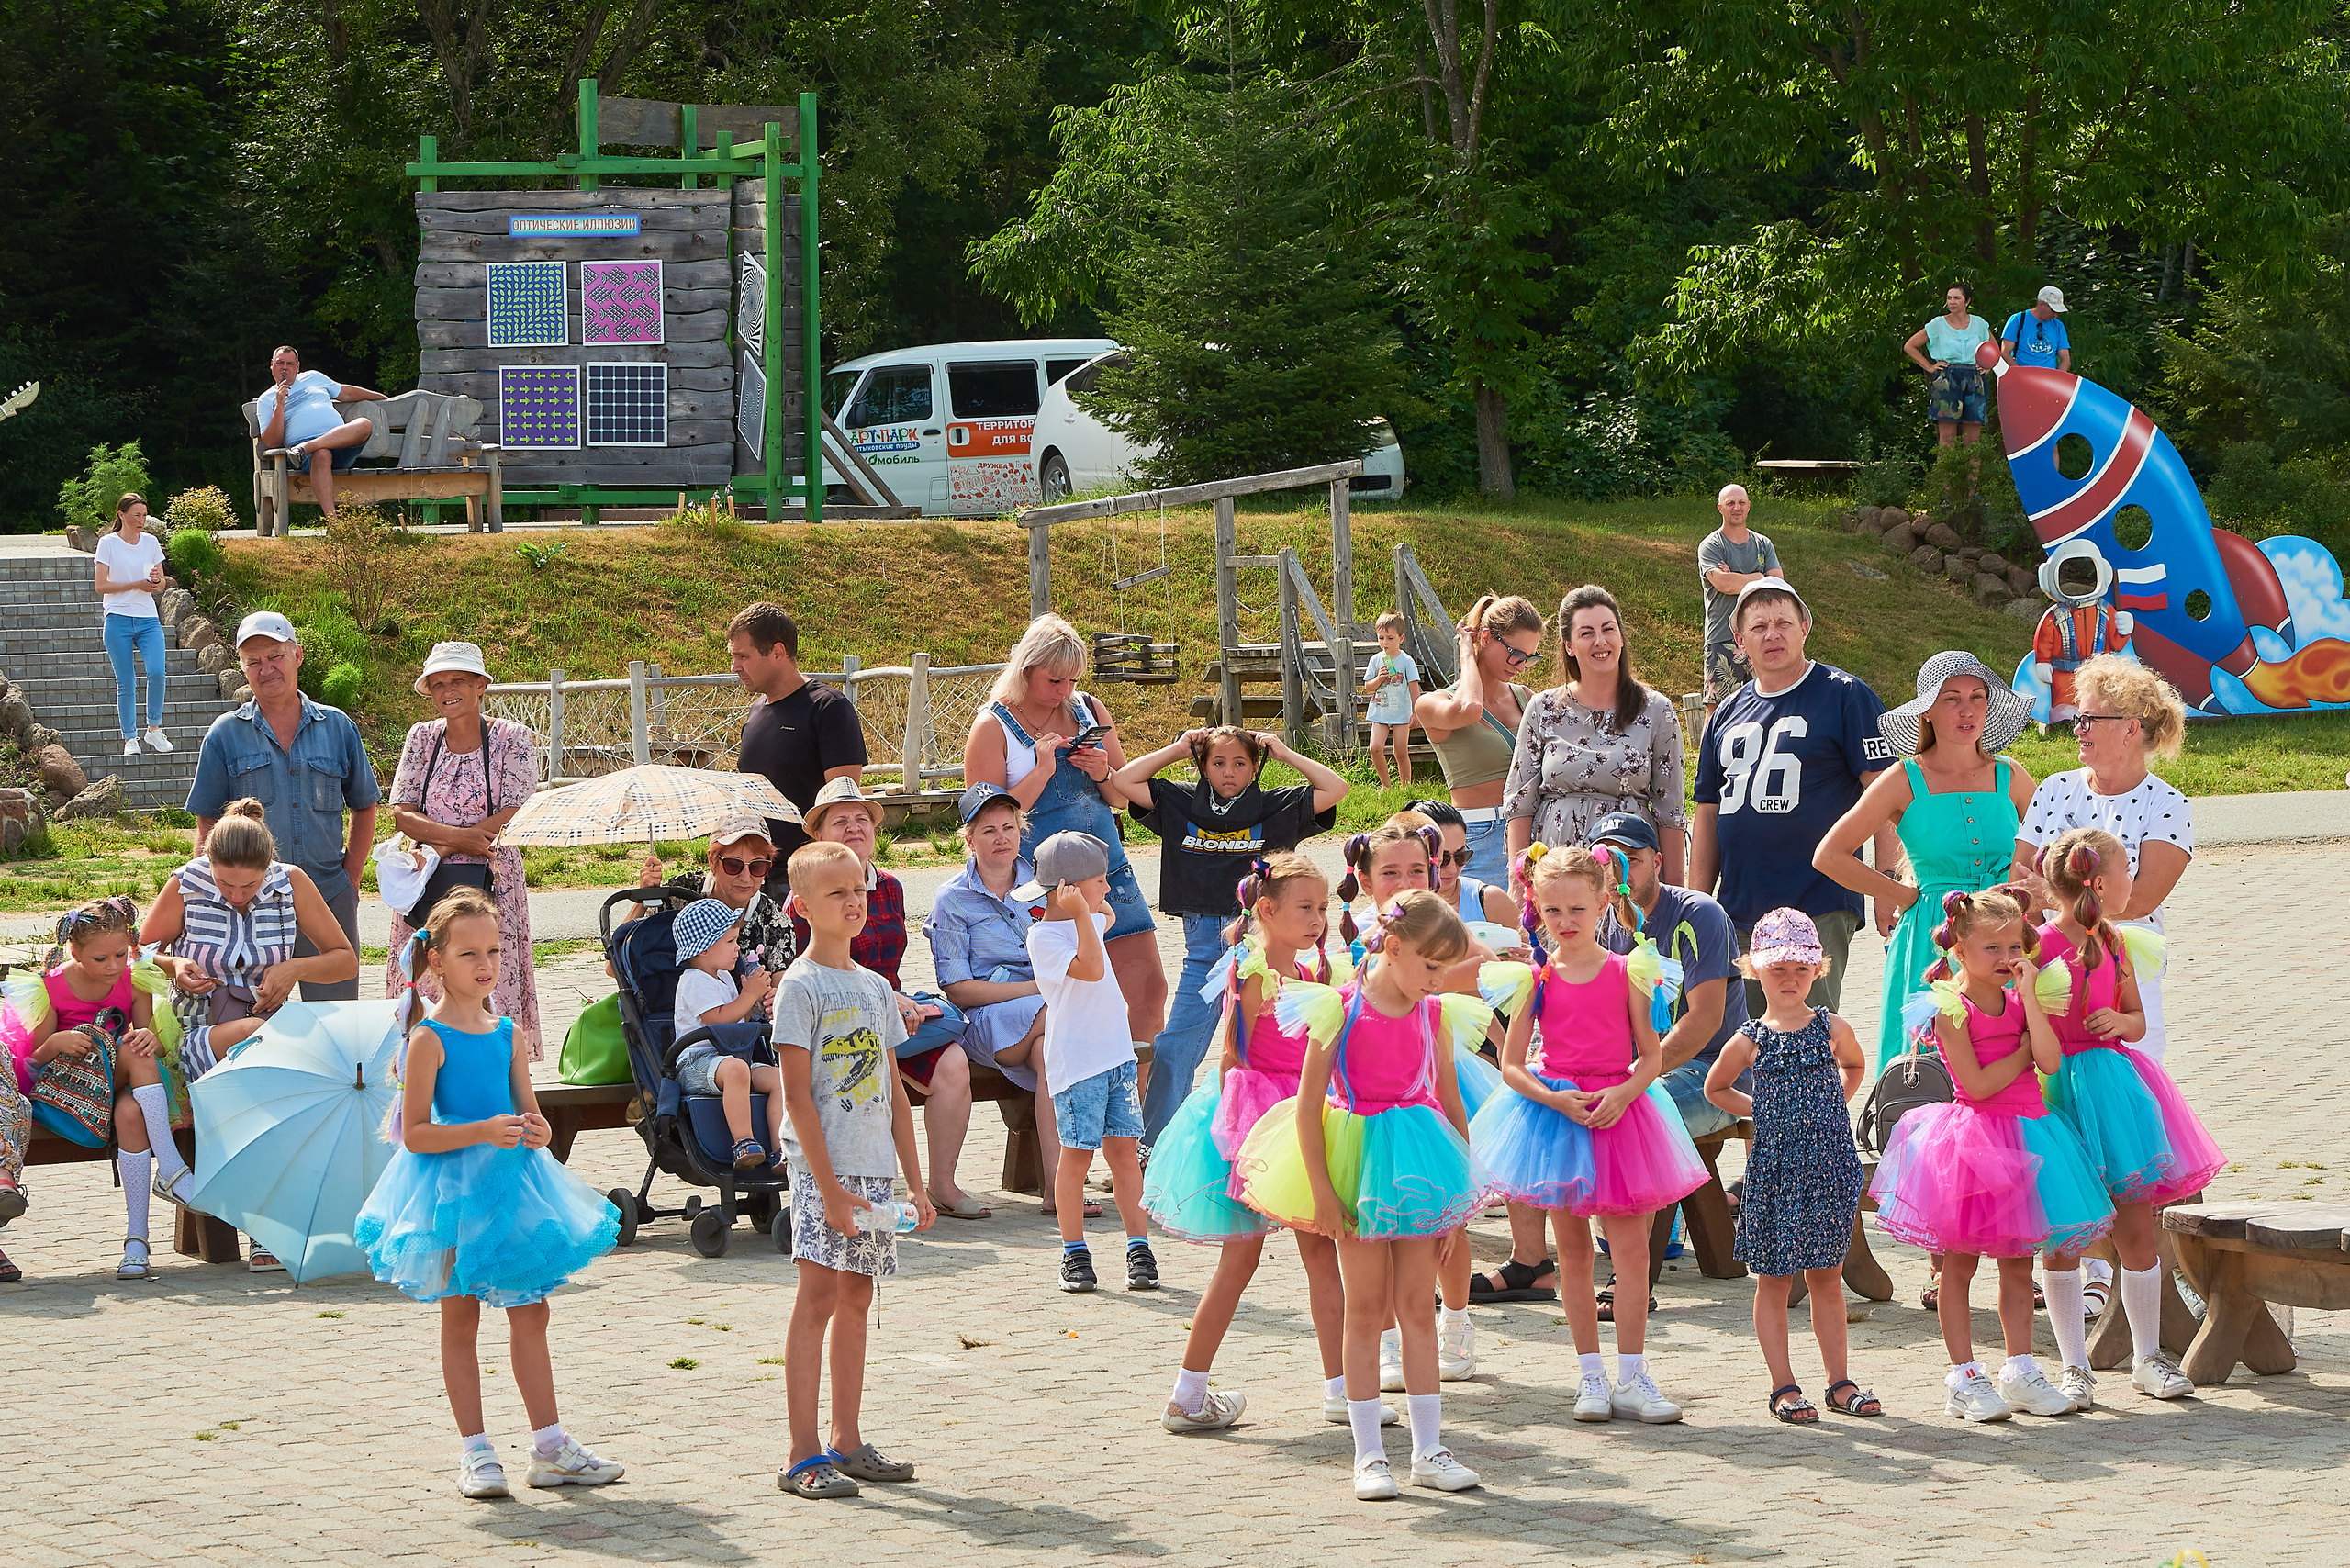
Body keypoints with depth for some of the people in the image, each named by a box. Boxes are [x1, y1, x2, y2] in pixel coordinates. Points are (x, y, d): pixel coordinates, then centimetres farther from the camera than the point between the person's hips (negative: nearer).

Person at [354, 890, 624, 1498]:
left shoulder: (505, 1032, 8)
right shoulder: (429, 1038, -10)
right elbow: (414, 1134, -14)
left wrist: (536, 1130, -9)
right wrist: (482, 1132, -25)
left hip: (510, 1181, 6)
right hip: (451, 1190, -6)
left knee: (530, 1311, 8)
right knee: (460, 1317, 3)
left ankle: (550, 1447, 13)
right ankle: (476, 1453, 9)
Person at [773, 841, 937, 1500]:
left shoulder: (875, 987, 14)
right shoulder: (801, 987, -8)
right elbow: (798, 1096, -13)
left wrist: (915, 1181, 13)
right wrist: (830, 1186, -17)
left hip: (874, 1169, 7)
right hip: (825, 1168, -7)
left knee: (856, 1299, 10)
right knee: (819, 1299, -9)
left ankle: (847, 1443, 16)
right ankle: (804, 1456, -9)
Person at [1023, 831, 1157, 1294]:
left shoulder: (1087, 920, 16)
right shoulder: (1043, 936, -11)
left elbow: (1107, 919, 42)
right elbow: (1090, 968, -24)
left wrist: (1092, 909, 25)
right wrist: (1081, 914, -23)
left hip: (1117, 1055, 7)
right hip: (1076, 1060, -7)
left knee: (1124, 1150, 4)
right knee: (1077, 1153, -3)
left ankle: (1139, 1247, 5)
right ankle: (1074, 1253, 6)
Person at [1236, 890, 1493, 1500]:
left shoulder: (1436, 1016, 4)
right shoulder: (1340, 1009, -10)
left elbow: (1452, 1105, 11)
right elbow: (1308, 1103, -9)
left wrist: (1460, 1194, 9)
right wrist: (1321, 1189, -14)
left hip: (1418, 1171, 4)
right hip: (1359, 1165, -4)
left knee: (1418, 1307, 6)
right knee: (1366, 1310, 3)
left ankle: (1429, 1449, 12)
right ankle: (1369, 1454, 8)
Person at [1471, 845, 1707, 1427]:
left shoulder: (1627, 972, -1)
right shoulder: (1537, 979, -1)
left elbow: (1651, 1057, 1)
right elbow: (1511, 1064, -1)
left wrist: (1623, 1094, -17)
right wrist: (1553, 1098, -16)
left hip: (1618, 1114, 0)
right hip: (1555, 1117, 0)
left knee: (1632, 1251, -4)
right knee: (1573, 1252, 7)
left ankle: (1631, 1378, 4)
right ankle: (1591, 1375, 16)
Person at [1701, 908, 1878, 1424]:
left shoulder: (1832, 1028, 2)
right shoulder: (1749, 1041, -1)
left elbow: (1854, 1065, 24)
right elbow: (1715, 1089, 15)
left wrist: (1835, 1104, 10)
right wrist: (1758, 1110, 4)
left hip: (1830, 1166, 1)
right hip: (1773, 1172, -1)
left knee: (1827, 1276, 9)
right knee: (1774, 1279, 2)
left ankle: (1839, 1382, 16)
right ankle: (1783, 1386, 8)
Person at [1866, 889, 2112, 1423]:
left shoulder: (2017, 1000, 8)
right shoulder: (1951, 1008, -11)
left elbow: (2050, 1061, -8)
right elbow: (1978, 1084, -19)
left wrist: (2029, 996, -11)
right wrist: (2024, 1053, -10)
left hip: (2024, 1136, 6)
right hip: (1974, 1139, -6)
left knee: (2018, 1264, 11)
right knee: (1959, 1262, 3)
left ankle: (2020, 1371, 19)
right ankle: (1964, 1378, 9)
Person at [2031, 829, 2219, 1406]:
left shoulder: (2115, 943, 7)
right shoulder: (2038, 945, -11)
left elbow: (2137, 1022, 14)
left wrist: (2119, 1021, -7)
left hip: (2113, 1077, 6)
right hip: (2058, 1091, -6)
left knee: (2137, 1227, 7)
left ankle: (2148, 1358, 17)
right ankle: (2074, 1366, 10)